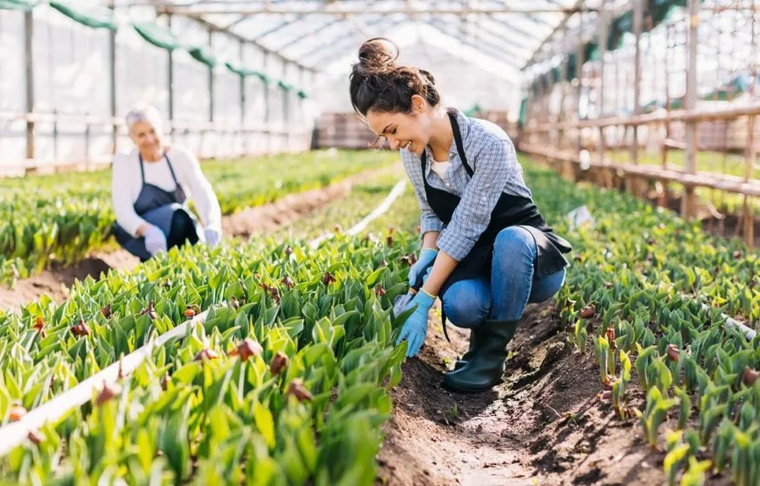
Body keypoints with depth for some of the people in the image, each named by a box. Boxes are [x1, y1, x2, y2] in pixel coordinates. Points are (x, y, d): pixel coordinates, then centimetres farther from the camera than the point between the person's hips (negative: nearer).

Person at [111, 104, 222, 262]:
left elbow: (205, 196, -19)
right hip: (136, 236, -2)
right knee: (176, 214, -33)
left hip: (174, 237, 3)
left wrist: (212, 226, -42)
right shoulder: (124, 161, -11)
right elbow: (123, 212, -20)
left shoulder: (181, 157, -8)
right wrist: (148, 231, -43)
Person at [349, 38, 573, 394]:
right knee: (461, 304, -34)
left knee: (510, 238, -41)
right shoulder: (412, 155, -4)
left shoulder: (488, 143, -26)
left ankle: (492, 352, -19)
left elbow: (466, 227, -29)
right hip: (471, 260, 4)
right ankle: (483, 334, 3)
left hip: (529, 254, -3)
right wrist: (428, 253, -12)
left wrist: (423, 301, -31)